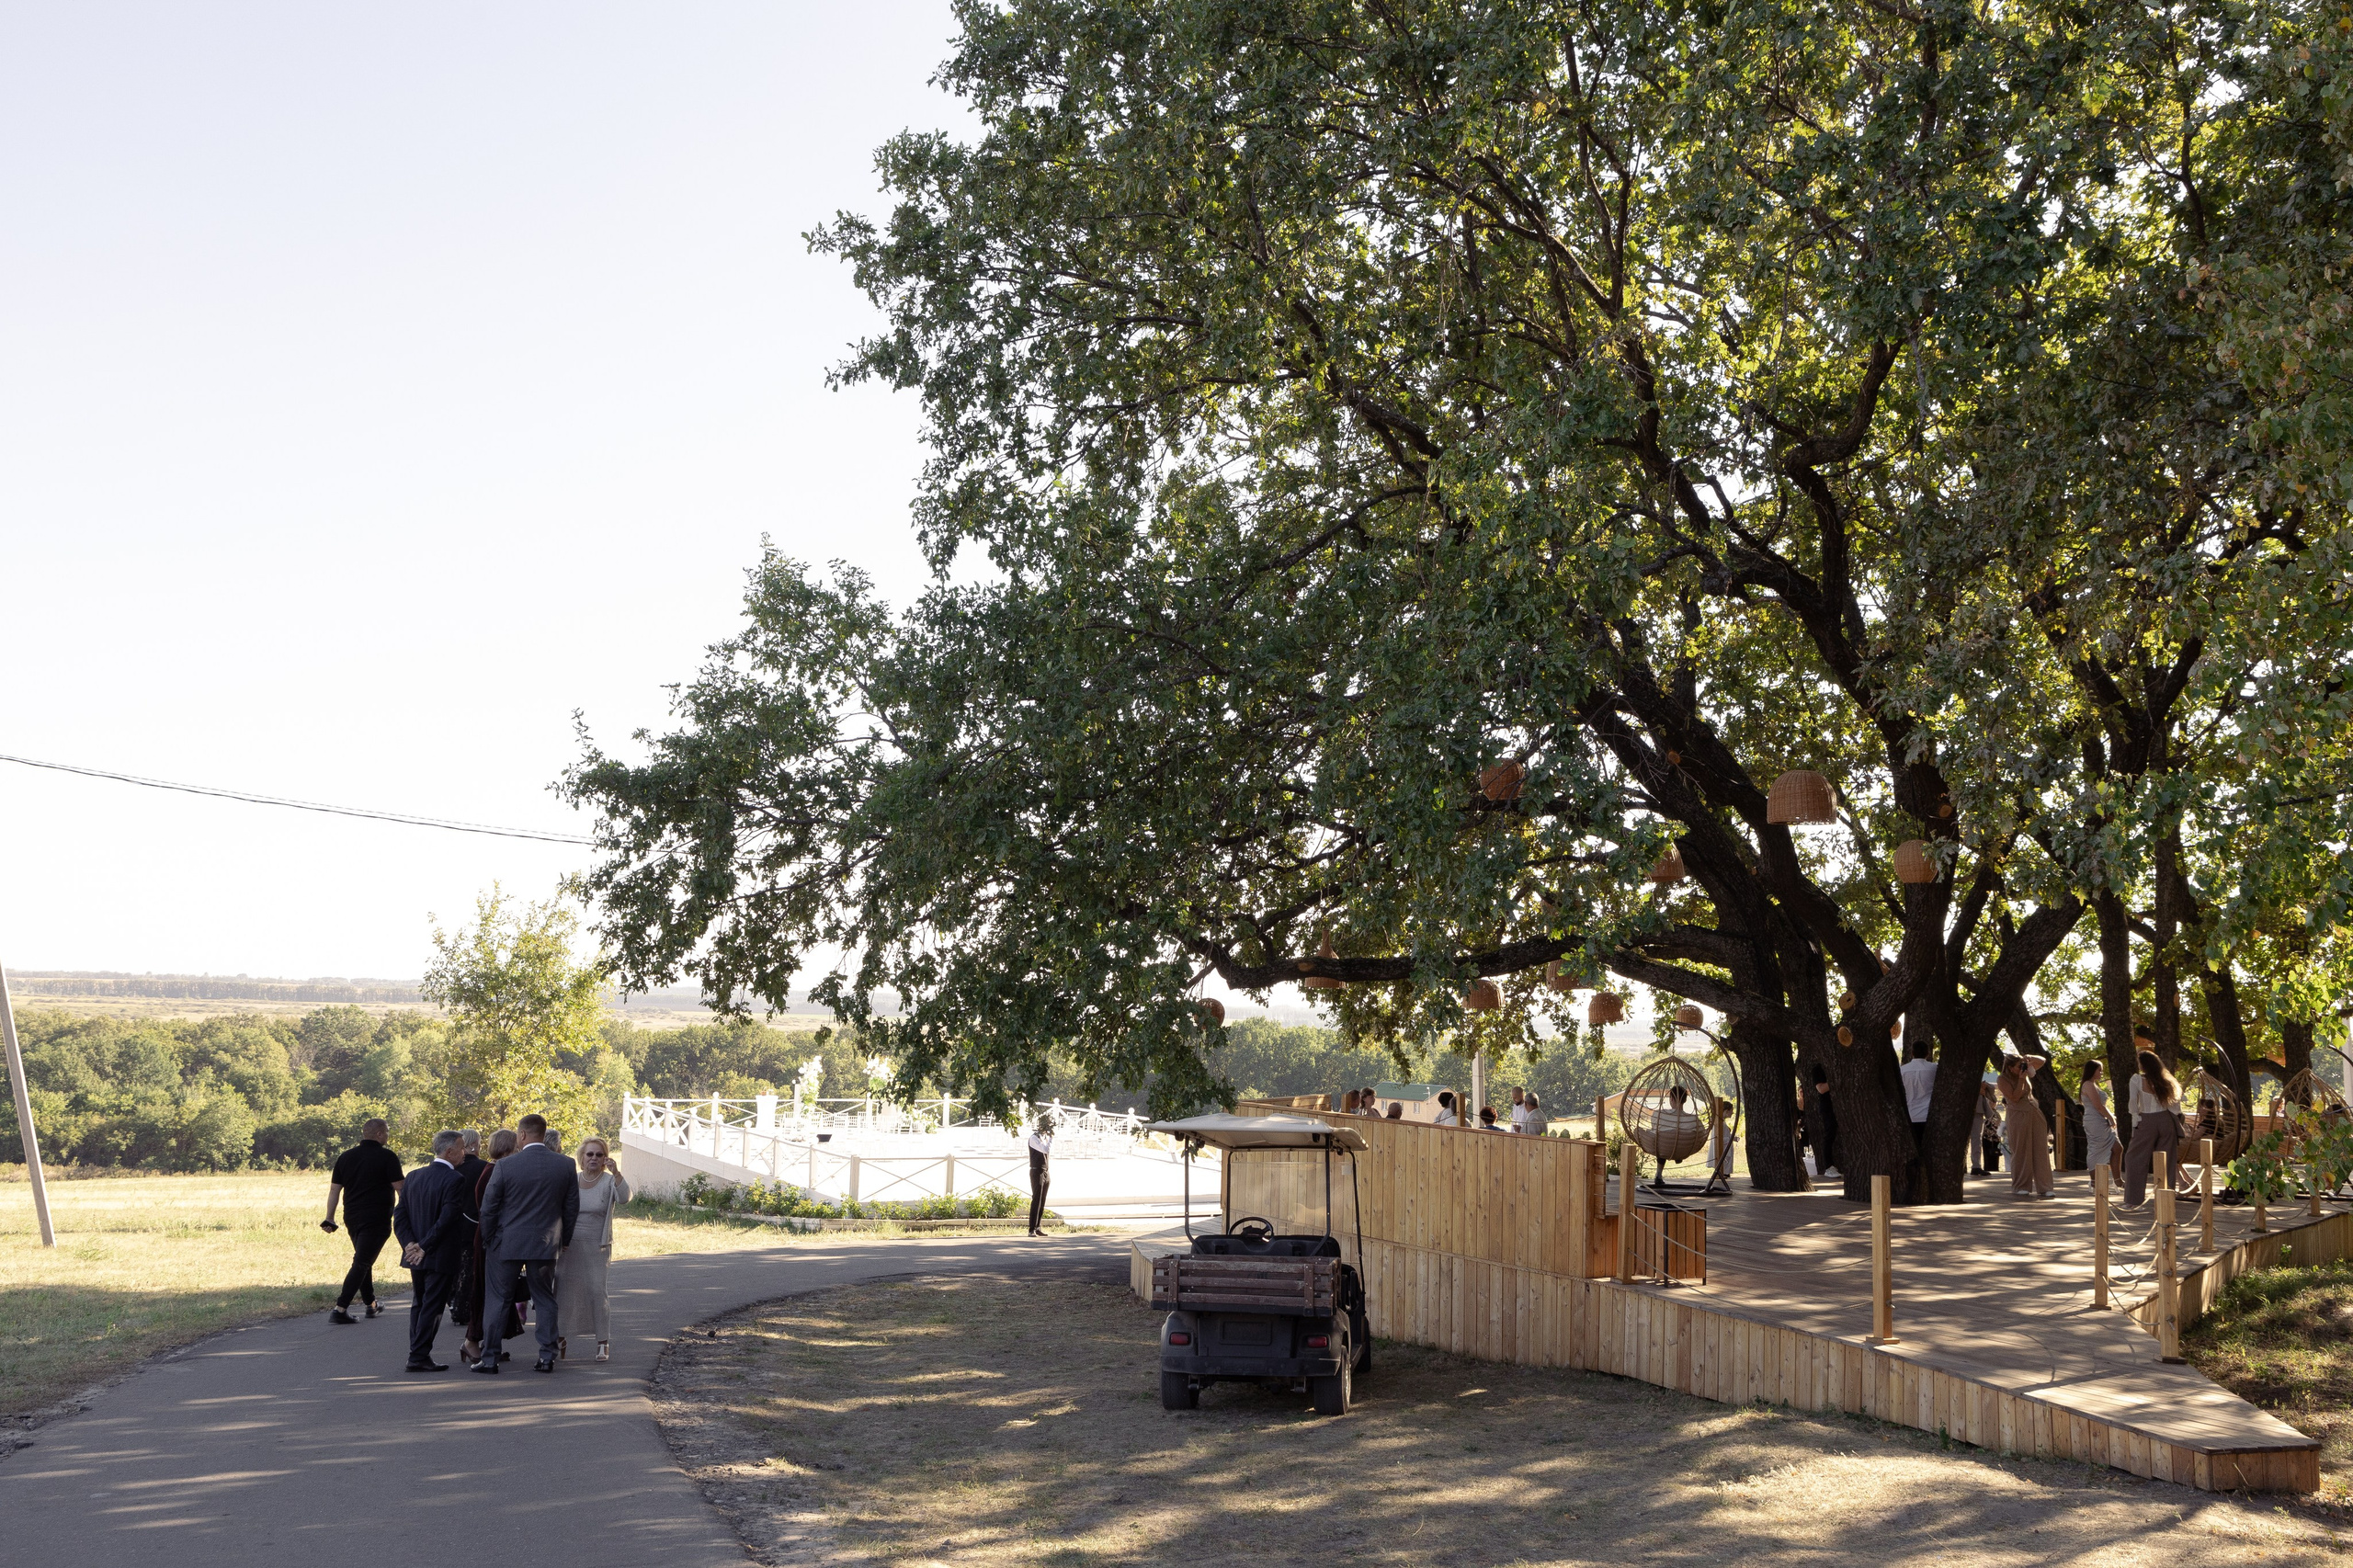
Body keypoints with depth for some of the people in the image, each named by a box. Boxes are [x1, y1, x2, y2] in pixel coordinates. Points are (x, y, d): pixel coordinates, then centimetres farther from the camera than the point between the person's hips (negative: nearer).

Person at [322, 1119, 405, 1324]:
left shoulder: (345, 1157, 8)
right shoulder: (387, 1157, -9)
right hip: (377, 1220, -6)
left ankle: (371, 1304, 30)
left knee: (364, 1261, 22)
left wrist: (330, 1218, 13)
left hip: (352, 1219, 6)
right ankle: (340, 1309, -14)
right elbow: (400, 1189, -9)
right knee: (361, 1263, -6)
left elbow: (334, 1189, 9)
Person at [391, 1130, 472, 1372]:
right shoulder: (454, 1179, -16)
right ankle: (419, 1357, 0)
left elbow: (400, 1217, 3)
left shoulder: (413, 1177, 8)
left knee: (418, 1305, 16)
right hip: (442, 1257, -7)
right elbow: (447, 1219, -22)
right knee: (432, 1307, 0)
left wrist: (410, 1244, -5)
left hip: (417, 1257, 7)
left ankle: (418, 1354, 19)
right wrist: (424, 1247, -15)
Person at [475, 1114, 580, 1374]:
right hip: (546, 1245, 2)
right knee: (545, 1300, 11)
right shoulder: (566, 1166, -3)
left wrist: (487, 1241, 9)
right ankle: (547, 1357, 9)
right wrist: (564, 1240, 16)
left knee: (499, 1301, 7)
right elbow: (572, 1208, 4)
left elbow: (488, 1208, -5)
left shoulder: (505, 1166, -11)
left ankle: (489, 1358, 9)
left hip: (507, 1244, -2)